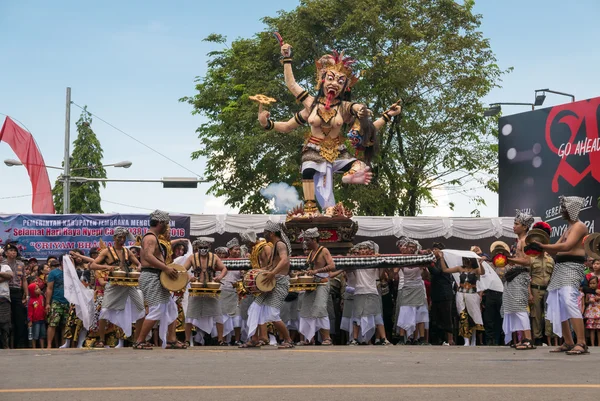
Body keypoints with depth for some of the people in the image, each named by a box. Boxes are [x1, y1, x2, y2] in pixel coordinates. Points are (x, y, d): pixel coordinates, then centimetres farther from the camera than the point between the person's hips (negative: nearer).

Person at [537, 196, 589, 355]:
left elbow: (566, 246, -21)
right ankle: (568, 343, 15)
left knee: (569, 301, -24)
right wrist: (542, 247, 1)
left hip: (572, 267, -10)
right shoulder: (568, 228, 23)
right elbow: (557, 249, 17)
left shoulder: (579, 226, -7)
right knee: (557, 305, 10)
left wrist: (543, 246, -20)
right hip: (560, 267, 10)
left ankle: (581, 343, -30)